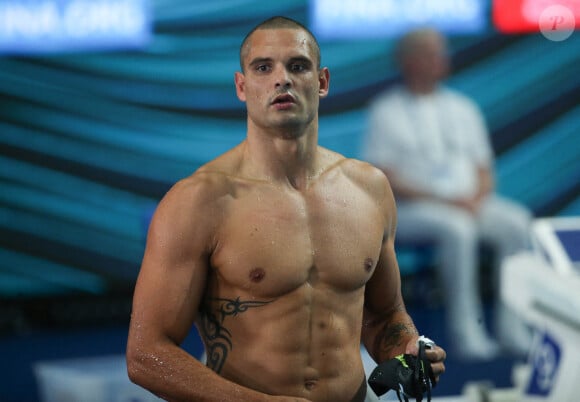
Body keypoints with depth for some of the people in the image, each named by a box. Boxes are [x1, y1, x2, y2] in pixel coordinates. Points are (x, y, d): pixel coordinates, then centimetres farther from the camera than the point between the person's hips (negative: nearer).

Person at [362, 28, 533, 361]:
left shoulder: (463, 108, 17)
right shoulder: (387, 111, 2)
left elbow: (485, 173, 15)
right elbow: (384, 179, -7)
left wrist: (476, 198, -9)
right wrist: (442, 199, -15)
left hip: (469, 204, 5)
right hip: (410, 209, -5)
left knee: (517, 221, -23)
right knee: (458, 229, -35)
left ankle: (511, 328, -21)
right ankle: (465, 333, -30)